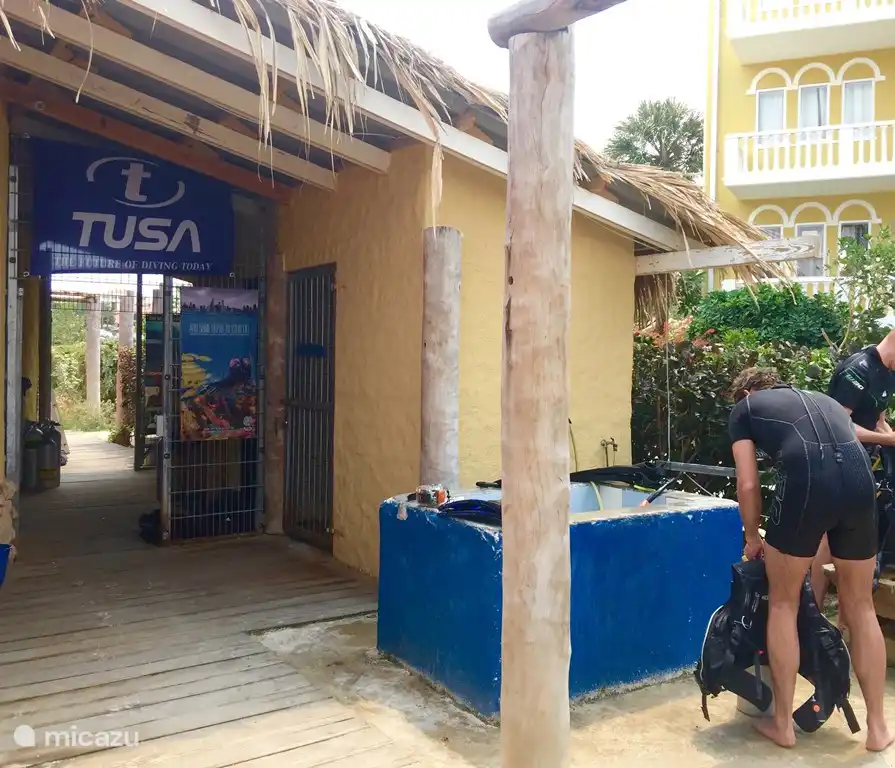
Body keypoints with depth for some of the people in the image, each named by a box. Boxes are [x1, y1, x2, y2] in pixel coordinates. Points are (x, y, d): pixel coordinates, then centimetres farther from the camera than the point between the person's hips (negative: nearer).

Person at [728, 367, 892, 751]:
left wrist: (752, 537, 28)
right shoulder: (823, 399, 35)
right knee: (860, 607, 20)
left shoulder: (745, 407, 23)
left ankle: (783, 723, 23)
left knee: (783, 605, 15)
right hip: (861, 480, 4)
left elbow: (748, 484, 13)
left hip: (807, 480, -4)